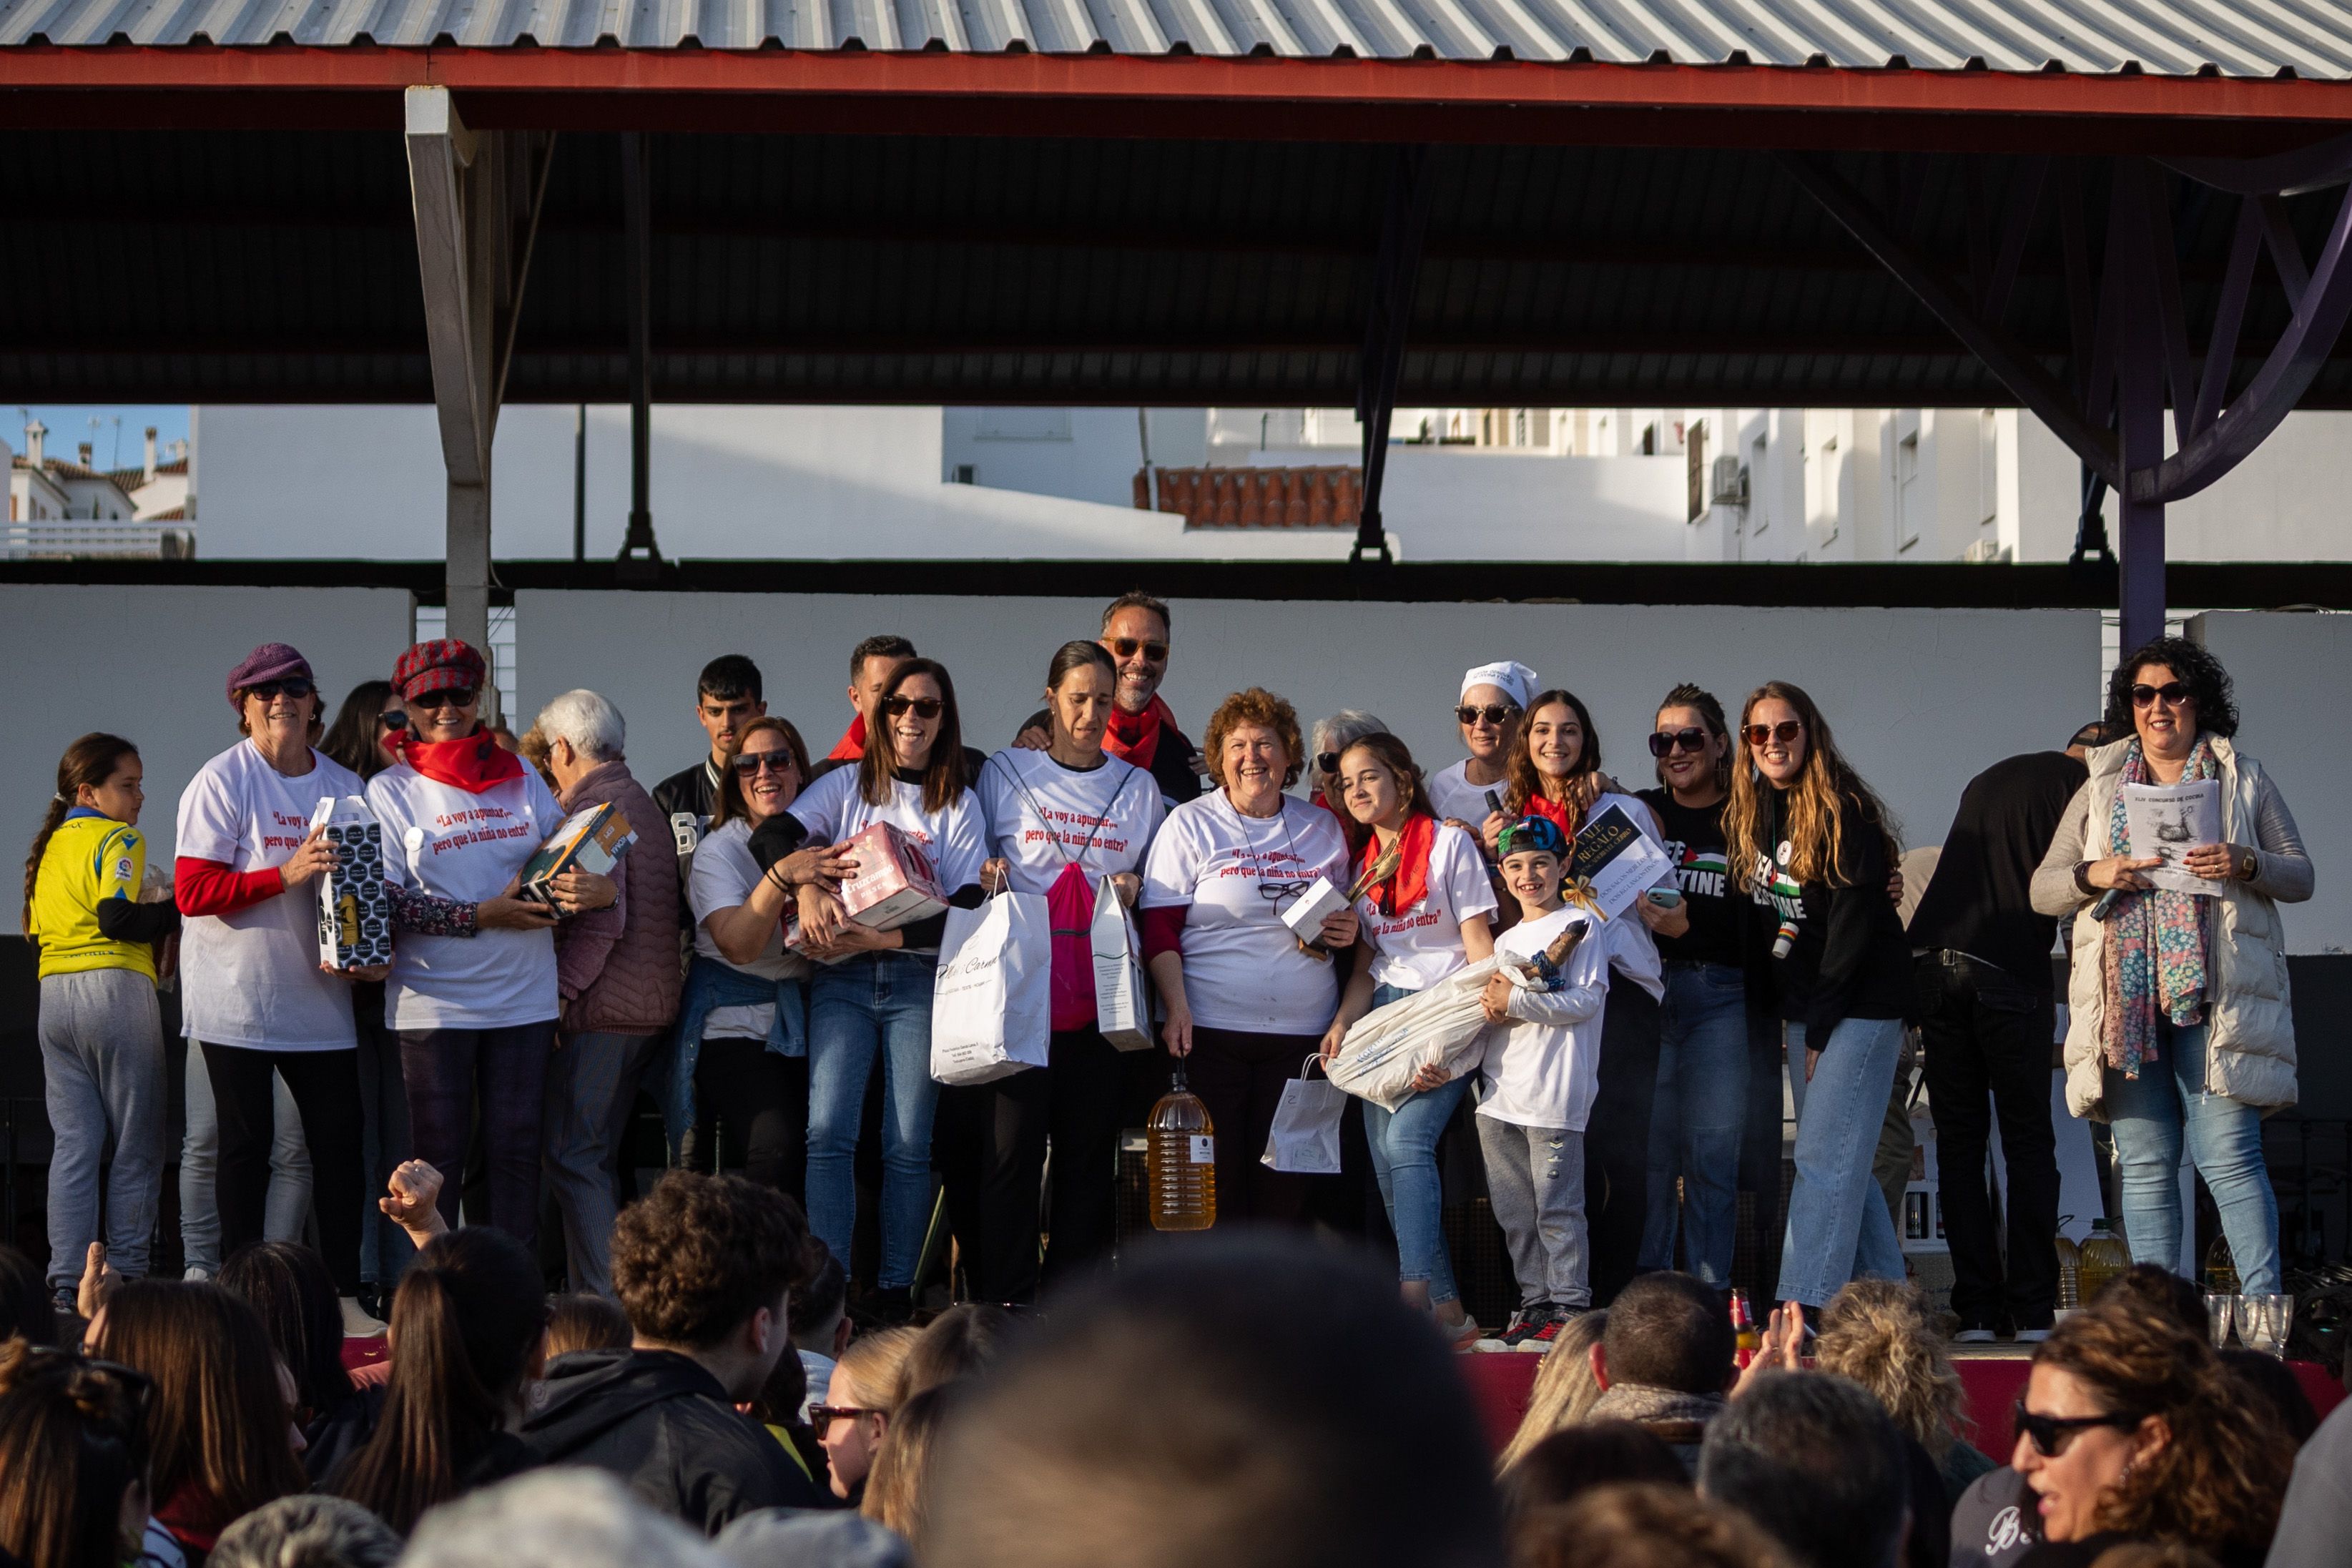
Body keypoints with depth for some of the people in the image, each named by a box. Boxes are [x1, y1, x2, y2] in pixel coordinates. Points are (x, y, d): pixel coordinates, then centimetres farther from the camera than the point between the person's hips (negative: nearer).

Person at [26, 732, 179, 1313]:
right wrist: (178, 910, -8)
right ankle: (126, 1275, 0)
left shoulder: (49, 847, 17)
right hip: (115, 992, -7)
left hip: (53, 997, 7)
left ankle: (66, 1281, 2)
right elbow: (117, 918, -20)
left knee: (73, 1143, 7)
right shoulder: (118, 840, -7)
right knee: (137, 1145, 1)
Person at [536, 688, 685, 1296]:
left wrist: (556, 990, -16)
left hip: (603, 1008, -10)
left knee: (574, 1157, -8)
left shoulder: (593, 806, -11)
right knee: (596, 1158, 15)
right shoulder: (640, 801, 20)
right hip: (653, 1004, 10)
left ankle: (605, 1305, -12)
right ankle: (608, 1297, 17)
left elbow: (601, 921, -21)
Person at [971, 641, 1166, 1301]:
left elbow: (1155, 889, 21)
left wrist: (1133, 891, 0)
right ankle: (1003, 1307, -5)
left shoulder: (1139, 788, 14)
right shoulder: (1004, 773, 8)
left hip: (1101, 995, 3)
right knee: (1009, 1147, -9)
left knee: (1090, 1149, 2)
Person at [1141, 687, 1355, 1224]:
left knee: (1284, 1185, 2)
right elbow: (1159, 928, -4)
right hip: (1210, 1032, -3)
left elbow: (1344, 916, 25)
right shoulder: (1190, 825, 1)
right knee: (1215, 1184, -3)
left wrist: (1348, 931, 1)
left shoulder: (1322, 829, 13)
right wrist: (1176, 1010, -15)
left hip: (1301, 1033, 3)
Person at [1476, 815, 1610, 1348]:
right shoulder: (1506, 941, 20)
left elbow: (1586, 1000, -12)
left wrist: (1517, 1001, -15)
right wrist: (1494, 1010, 3)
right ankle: (1534, 1302, 15)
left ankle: (1569, 1308, -4)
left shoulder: (1579, 928, -2)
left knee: (1557, 1208, -8)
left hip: (1555, 1094, -7)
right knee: (1514, 1212, 8)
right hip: (1500, 1093, 7)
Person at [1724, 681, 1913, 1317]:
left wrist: (1819, 1026, -14)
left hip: (1858, 1006, -8)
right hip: (1802, 1008, 8)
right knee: (1843, 1165, 9)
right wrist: (1790, 1013, 6)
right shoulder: (1748, 814, 10)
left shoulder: (1843, 812, -12)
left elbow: (1853, 924, -15)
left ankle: (1801, 1307, -16)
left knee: (1823, 1159, -12)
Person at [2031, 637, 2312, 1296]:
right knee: (2144, 1163, 1)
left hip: (2212, 996, -2)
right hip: (2125, 999, 3)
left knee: (2229, 1155, -11)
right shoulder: (2100, 789, 18)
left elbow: (2300, 876, 10)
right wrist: (2093, 875, -6)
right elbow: (2042, 890, 15)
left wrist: (2247, 864, -11)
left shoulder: (2243, 779, 13)